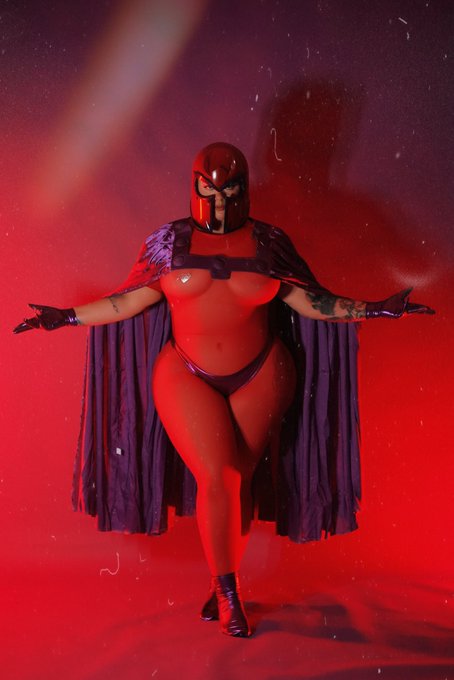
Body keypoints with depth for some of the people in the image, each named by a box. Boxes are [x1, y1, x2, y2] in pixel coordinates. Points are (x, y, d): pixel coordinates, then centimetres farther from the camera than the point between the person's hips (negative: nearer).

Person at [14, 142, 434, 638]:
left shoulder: (268, 243, 1)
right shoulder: (169, 242, 2)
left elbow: (311, 301, 2)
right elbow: (129, 300, 4)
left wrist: (375, 310, -5)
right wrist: (67, 317, -2)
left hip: (259, 376, 1)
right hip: (188, 377, 0)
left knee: (238, 480, 3)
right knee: (216, 480, -9)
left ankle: (222, 584, 22)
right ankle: (229, 594, 8)